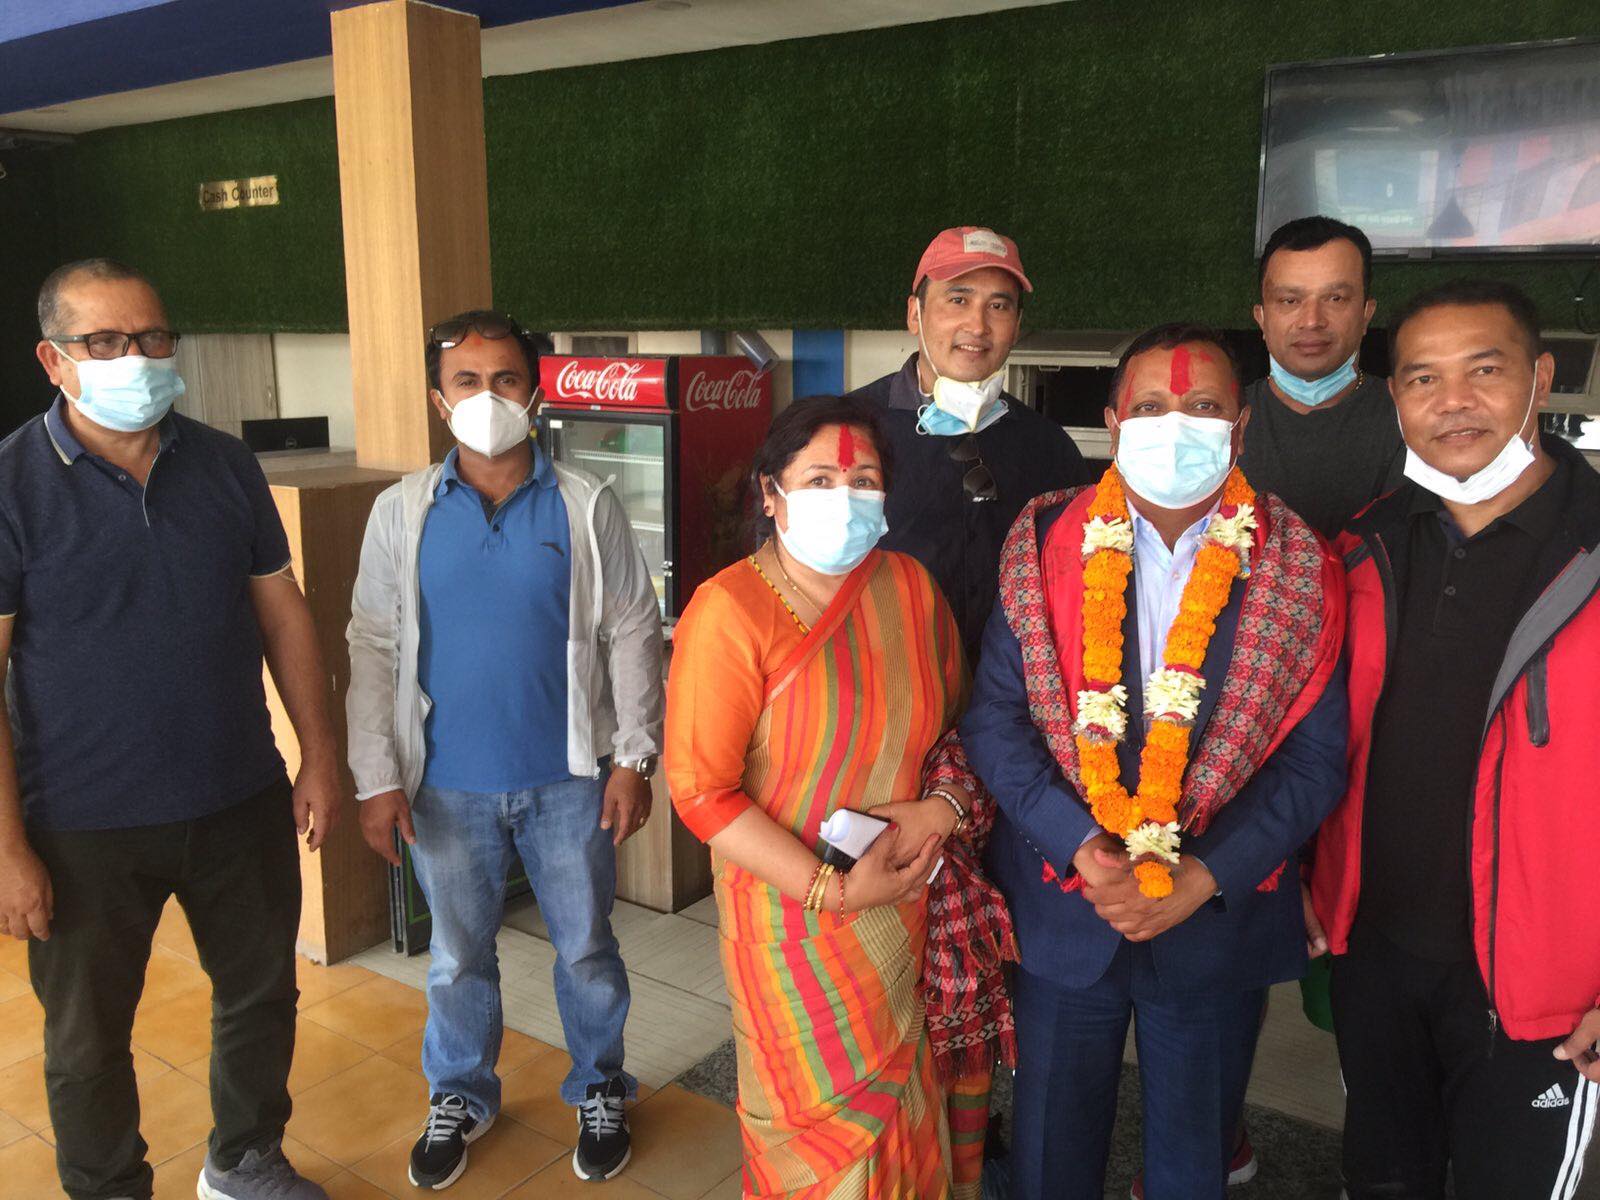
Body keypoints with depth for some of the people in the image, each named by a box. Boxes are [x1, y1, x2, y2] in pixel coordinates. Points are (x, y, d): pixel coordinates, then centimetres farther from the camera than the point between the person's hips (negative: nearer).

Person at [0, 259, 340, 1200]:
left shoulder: (226, 465, 0)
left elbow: (283, 613, 5)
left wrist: (320, 758, 3)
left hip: (242, 803, 4)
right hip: (85, 828, -3)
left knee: (263, 990, 19)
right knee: (89, 1037, 14)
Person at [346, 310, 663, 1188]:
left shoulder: (586, 506, -4)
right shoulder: (402, 513, -1)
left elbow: (633, 635, -1)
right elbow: (372, 648, 1)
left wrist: (633, 759, -5)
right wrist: (376, 778, -3)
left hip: (568, 780, -1)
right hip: (448, 785, 1)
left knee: (585, 948, 14)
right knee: (458, 955, 18)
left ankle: (599, 1092, 37)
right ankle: (460, 1098, 41)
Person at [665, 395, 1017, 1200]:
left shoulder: (908, 586, -1)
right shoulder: (729, 611, -17)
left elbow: (958, 727, 10)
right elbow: (701, 790, -17)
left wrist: (943, 809, -9)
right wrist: (832, 889, -19)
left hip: (912, 899, 5)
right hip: (796, 918, -4)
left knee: (901, 1102, 19)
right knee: (823, 1120, 12)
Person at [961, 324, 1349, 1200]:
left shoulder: (1296, 572, -5)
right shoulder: (1046, 546, -5)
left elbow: (1315, 759, -5)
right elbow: (993, 721, -6)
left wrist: (1200, 880, -15)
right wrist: (1083, 851, -17)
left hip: (1219, 920, 1)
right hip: (1061, 906, 0)